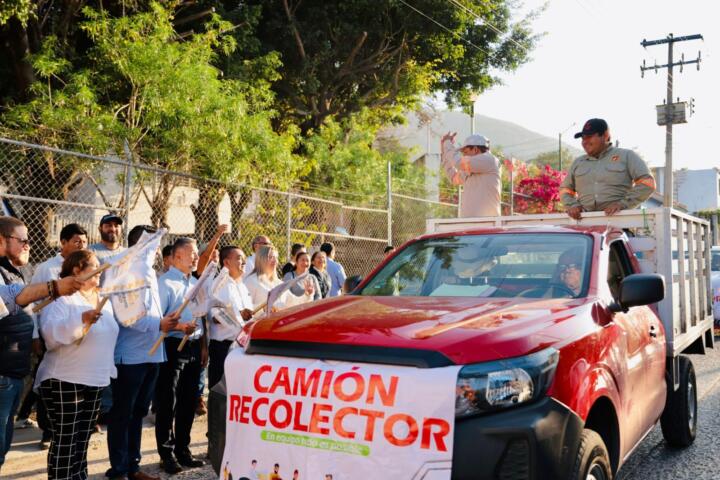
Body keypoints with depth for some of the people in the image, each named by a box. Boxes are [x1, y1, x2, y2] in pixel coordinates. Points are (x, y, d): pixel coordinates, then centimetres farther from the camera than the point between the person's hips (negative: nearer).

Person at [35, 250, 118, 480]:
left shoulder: (104, 300, 13)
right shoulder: (61, 298, -10)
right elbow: (51, 334, -24)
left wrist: (109, 372, 17)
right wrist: (82, 318, -35)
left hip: (95, 381, 8)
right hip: (64, 382, -7)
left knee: (82, 440, 14)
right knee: (65, 442, -4)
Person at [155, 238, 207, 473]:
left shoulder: (196, 283, 14)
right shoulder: (165, 283, -10)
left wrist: (204, 346, 13)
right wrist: (179, 326, -28)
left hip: (194, 347, 7)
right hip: (173, 347, -7)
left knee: (189, 401, 13)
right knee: (167, 403, 2)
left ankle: (182, 450, 25)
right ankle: (167, 454, 12)